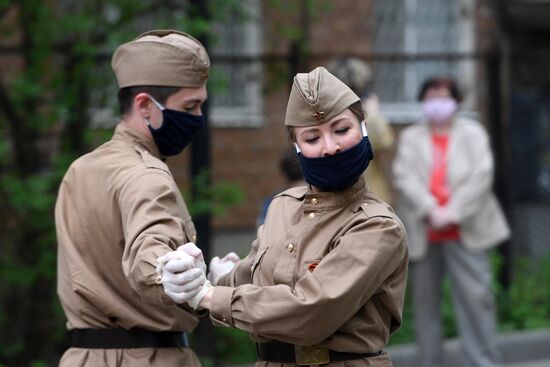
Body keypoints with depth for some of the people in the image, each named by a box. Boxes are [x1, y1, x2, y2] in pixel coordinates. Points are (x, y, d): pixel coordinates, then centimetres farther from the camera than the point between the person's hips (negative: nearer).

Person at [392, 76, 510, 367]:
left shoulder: (472, 133, 8)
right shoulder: (411, 137, 12)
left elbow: (481, 176, -4)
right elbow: (404, 176, -3)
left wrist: (452, 212, -14)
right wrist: (430, 210, -17)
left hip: (464, 231, -2)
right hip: (423, 233, 2)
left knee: (476, 297, -8)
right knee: (425, 301, 5)